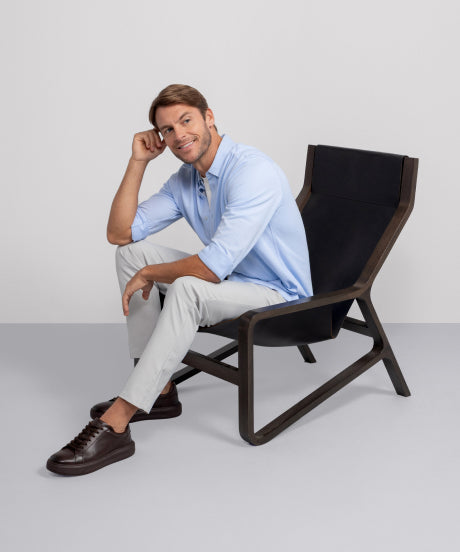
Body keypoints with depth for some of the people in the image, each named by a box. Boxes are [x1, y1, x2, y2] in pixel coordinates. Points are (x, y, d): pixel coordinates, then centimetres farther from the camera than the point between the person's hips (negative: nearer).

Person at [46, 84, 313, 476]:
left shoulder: (253, 172, -25)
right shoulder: (185, 179, 3)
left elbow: (213, 266, -33)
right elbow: (119, 232, 3)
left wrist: (148, 275, -16)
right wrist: (138, 162, -5)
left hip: (279, 294, -9)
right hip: (231, 278, 9)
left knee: (187, 289, -36)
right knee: (131, 252, 2)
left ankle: (115, 425, -31)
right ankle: (159, 389, 0)